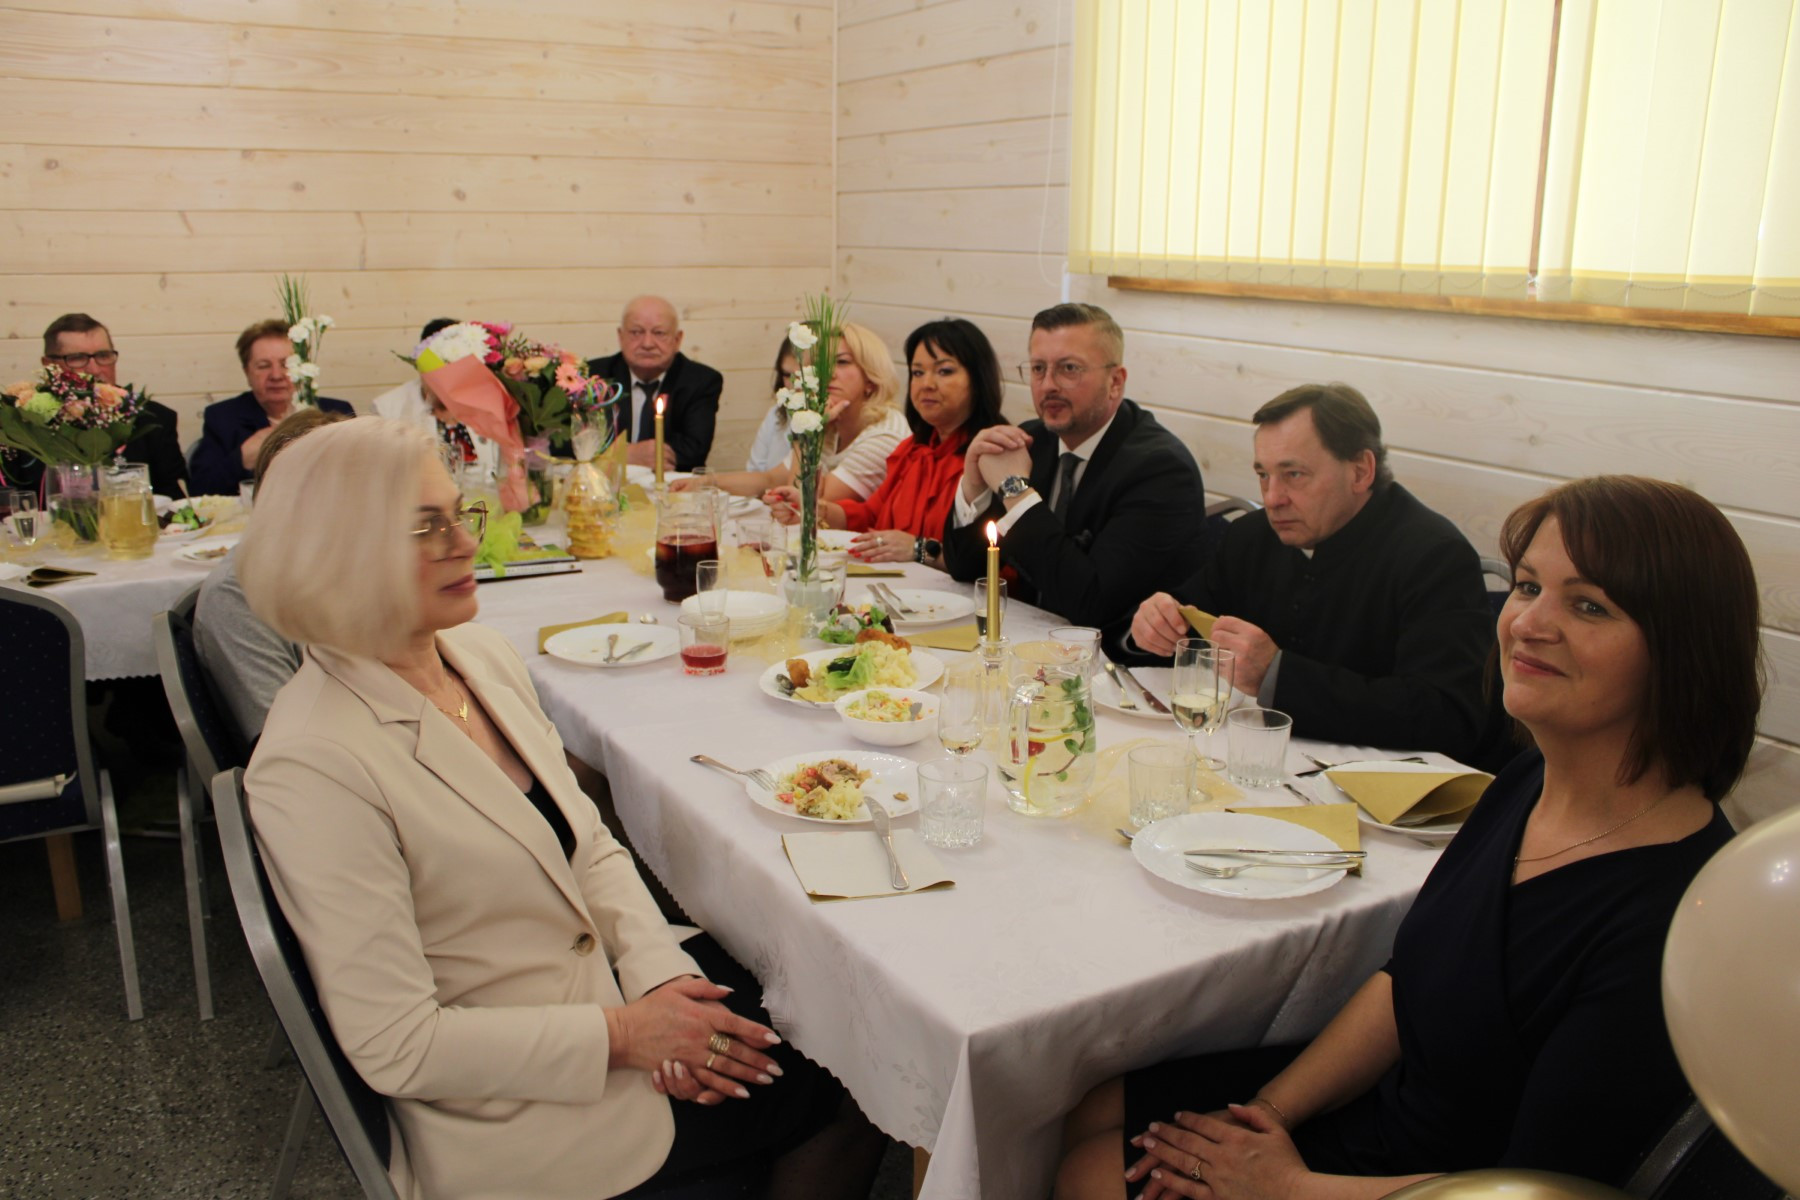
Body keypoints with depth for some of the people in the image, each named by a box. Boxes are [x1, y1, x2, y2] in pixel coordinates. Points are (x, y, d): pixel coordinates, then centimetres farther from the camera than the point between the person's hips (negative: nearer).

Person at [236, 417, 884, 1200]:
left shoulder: (480, 653, -1)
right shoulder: (314, 767, -26)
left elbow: (589, 844, 5)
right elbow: (395, 1047, -23)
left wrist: (662, 976, -10)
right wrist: (622, 1036, -20)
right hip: (514, 1107, -7)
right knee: (853, 1083, 0)